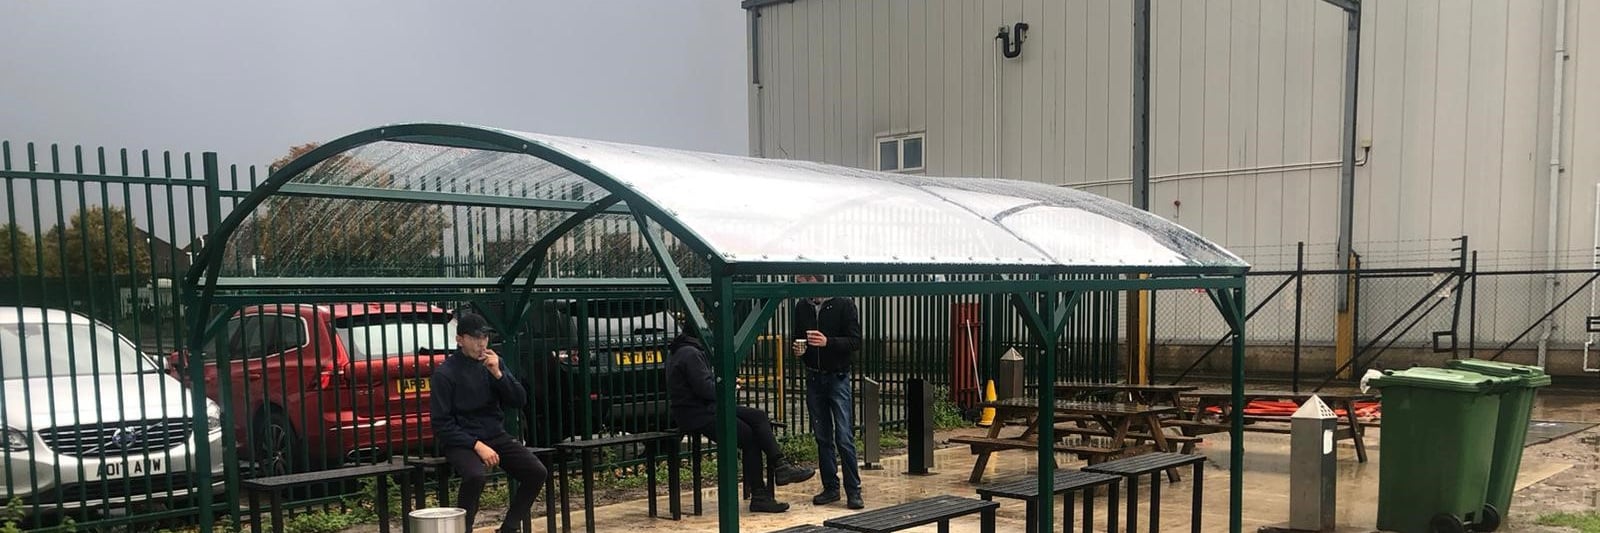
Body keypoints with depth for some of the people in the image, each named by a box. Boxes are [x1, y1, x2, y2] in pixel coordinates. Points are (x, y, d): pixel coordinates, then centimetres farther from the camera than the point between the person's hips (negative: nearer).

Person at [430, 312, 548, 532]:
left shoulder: (494, 363, 7)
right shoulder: (445, 373, -9)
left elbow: (520, 400, 2)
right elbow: (441, 424, -10)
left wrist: (498, 374, -13)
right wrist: (477, 445, -18)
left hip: (496, 436, 5)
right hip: (461, 441, -5)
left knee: (537, 472, -14)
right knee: (476, 475, -35)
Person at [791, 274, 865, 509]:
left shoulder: (843, 305, -8)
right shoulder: (801, 307, 6)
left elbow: (855, 341, -11)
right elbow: (795, 338, 17)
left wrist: (828, 342, -26)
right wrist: (796, 349, -6)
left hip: (838, 377, -5)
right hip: (813, 379, 5)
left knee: (844, 438, -7)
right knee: (822, 438, 9)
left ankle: (853, 490, 1)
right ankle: (830, 488, 19)